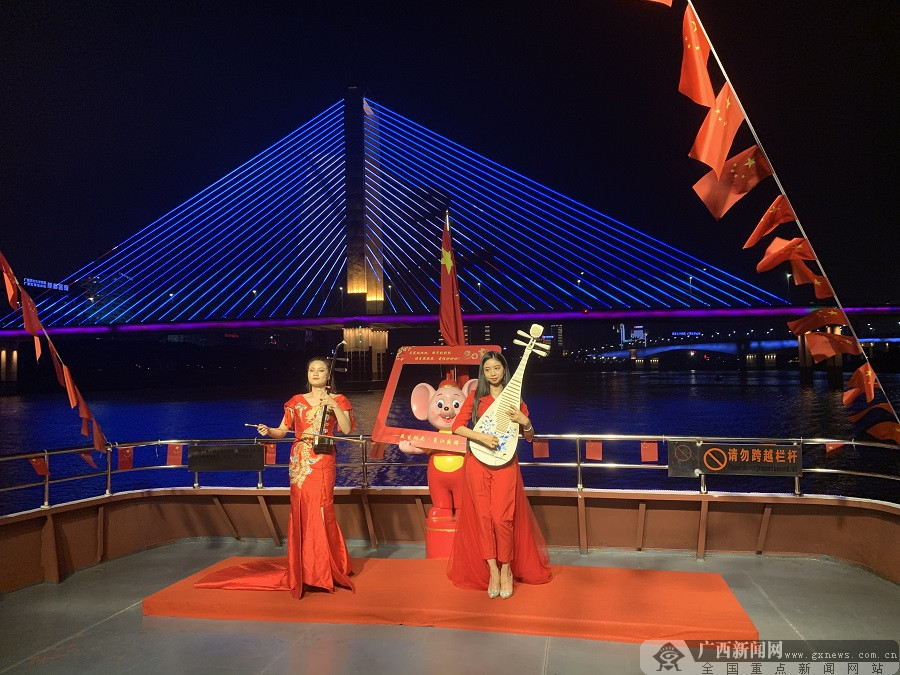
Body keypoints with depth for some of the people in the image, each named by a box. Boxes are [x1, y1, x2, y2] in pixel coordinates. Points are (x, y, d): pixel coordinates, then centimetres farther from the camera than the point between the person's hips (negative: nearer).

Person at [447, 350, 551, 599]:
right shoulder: (475, 396, 4)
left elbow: (529, 437, 7)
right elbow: (457, 426, -5)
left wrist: (525, 422, -14)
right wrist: (481, 437, -19)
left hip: (505, 464, -1)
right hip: (478, 463, 1)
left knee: (502, 517, -6)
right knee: (483, 517, 2)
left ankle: (506, 570, 12)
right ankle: (492, 571, 14)